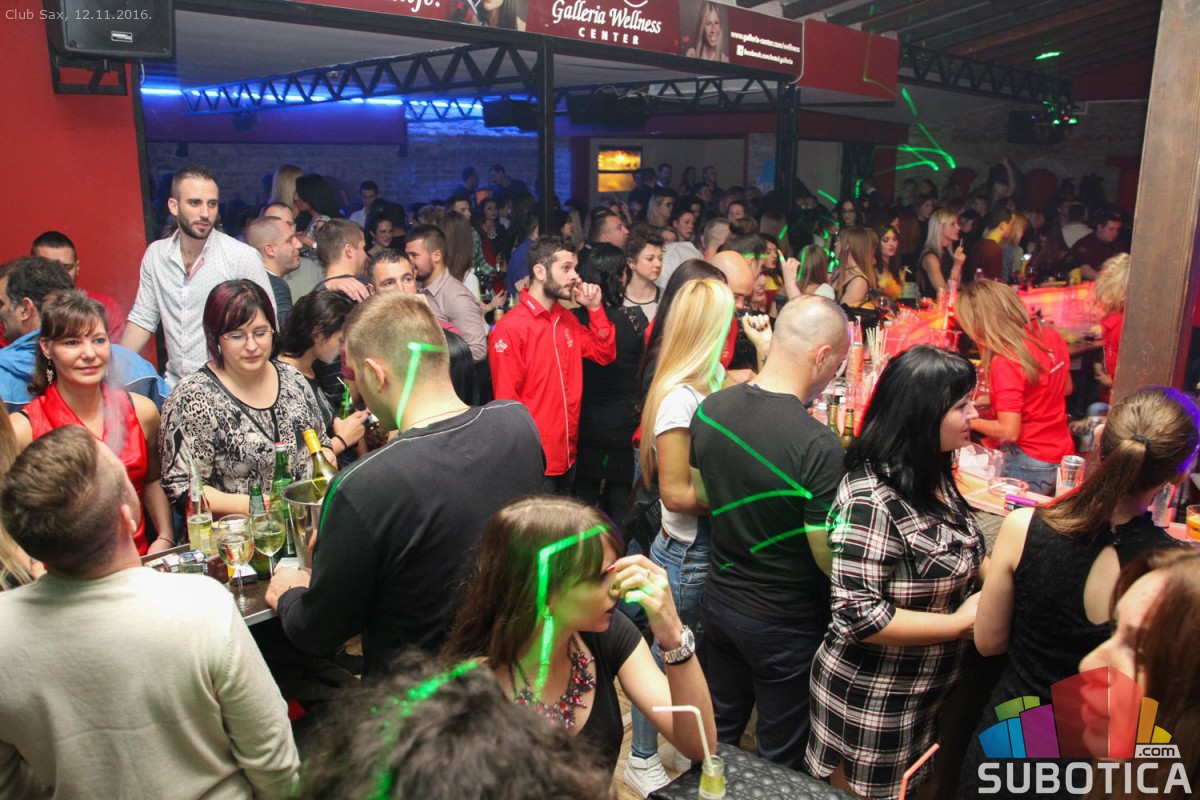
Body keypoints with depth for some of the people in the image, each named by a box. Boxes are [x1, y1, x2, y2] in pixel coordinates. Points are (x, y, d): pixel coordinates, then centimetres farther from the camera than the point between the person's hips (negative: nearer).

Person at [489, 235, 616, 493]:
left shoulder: (567, 320, 6)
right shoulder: (510, 328, -17)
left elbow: (605, 354, 10)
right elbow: (506, 400, -16)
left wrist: (594, 308, -1)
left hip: (568, 455, 8)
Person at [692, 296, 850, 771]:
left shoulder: (710, 409, -9)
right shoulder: (820, 446, -29)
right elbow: (828, 557, -22)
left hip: (719, 602, 6)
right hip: (786, 625, -6)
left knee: (718, 734, 27)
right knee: (781, 759, 17)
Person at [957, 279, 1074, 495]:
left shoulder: (1005, 363, -25)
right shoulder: (1049, 335, -2)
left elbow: (1009, 432, -23)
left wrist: (970, 421, -8)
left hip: (1029, 466, -8)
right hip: (1063, 455, 8)